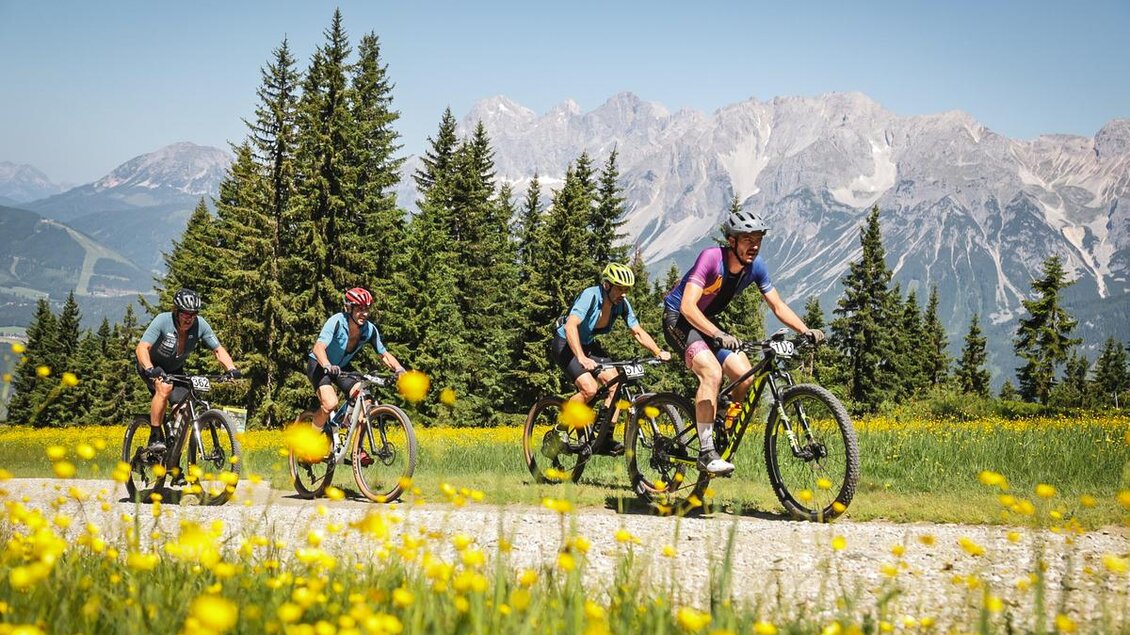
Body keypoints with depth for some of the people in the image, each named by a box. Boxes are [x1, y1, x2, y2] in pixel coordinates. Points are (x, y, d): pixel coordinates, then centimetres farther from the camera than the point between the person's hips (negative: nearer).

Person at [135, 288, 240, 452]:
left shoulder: (200, 324, -22)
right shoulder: (163, 321, -32)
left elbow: (218, 349, -20)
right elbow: (142, 347, -40)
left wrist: (231, 369, -38)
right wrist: (149, 369, -58)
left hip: (175, 369, 4)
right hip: (152, 367, -4)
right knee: (164, 387, -35)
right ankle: (155, 437, -22)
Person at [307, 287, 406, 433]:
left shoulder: (370, 329, -15)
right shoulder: (337, 321, -29)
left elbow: (384, 354, -5)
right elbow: (319, 347, -41)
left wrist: (399, 370, -26)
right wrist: (328, 366, -61)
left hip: (342, 367, 5)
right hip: (319, 365, -5)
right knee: (330, 403, -28)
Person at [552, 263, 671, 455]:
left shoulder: (622, 303, -11)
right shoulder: (590, 296, -30)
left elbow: (638, 332, -4)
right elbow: (571, 326, -43)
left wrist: (659, 352, -20)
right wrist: (582, 358, -56)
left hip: (588, 345, 7)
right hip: (566, 345, -7)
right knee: (589, 388, -24)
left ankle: (605, 439, -1)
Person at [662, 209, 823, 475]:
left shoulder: (755, 266, -9)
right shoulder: (711, 258, -28)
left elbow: (778, 306, -1)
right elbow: (688, 306, -36)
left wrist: (805, 330, -18)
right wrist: (718, 335, -49)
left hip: (707, 323, 7)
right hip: (678, 318, -7)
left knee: (745, 377, -10)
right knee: (712, 373, -29)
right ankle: (706, 452, -25)